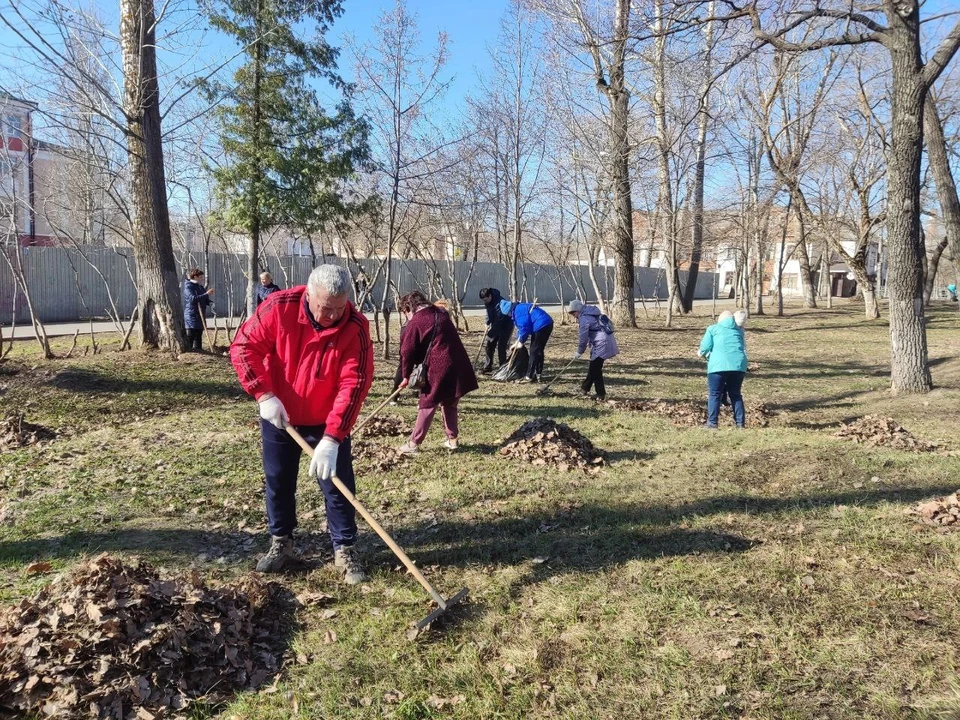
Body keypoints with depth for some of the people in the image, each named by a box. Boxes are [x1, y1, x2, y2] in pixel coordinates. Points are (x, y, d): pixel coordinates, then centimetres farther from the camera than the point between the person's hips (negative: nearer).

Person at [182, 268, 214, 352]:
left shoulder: (200, 287, 16)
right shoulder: (188, 287, -9)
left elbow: (205, 301, 24)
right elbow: (193, 298, -24)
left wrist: (209, 302, 2)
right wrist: (206, 294, -26)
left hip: (200, 315, 8)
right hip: (191, 316, -8)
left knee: (199, 335, 12)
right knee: (190, 335, -10)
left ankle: (198, 348, 17)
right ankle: (188, 350, -9)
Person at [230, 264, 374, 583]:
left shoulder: (356, 327, -23)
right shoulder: (279, 306, -20)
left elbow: (353, 385, -26)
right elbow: (244, 346, -13)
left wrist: (331, 438, -32)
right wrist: (264, 395, -22)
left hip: (328, 422, -1)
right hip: (278, 416, 2)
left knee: (338, 484, 2)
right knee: (278, 482, 12)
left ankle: (345, 550, 16)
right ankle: (281, 544, 30)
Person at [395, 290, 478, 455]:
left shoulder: (414, 323, -6)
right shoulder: (442, 313, 15)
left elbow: (407, 352, -6)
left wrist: (406, 376, 6)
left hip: (437, 369, -6)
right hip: (458, 367, 7)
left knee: (427, 406, 2)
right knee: (449, 405, 20)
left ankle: (413, 444, 7)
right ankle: (453, 439, 25)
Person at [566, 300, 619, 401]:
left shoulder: (584, 319, -14)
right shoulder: (591, 314, 16)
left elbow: (583, 338, -11)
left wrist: (579, 352, 0)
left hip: (602, 344, -10)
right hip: (606, 341, 10)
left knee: (595, 369, -3)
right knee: (593, 367, 20)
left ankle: (601, 394, 0)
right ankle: (585, 388, 32)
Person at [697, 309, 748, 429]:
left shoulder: (713, 328, 14)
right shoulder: (739, 330, 25)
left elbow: (705, 347, 7)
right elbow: (743, 347, 22)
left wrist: (701, 353, 27)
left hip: (719, 364, -3)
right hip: (738, 364, 3)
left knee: (714, 394, 1)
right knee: (735, 394, 14)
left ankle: (712, 423, -3)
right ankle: (740, 423, 12)